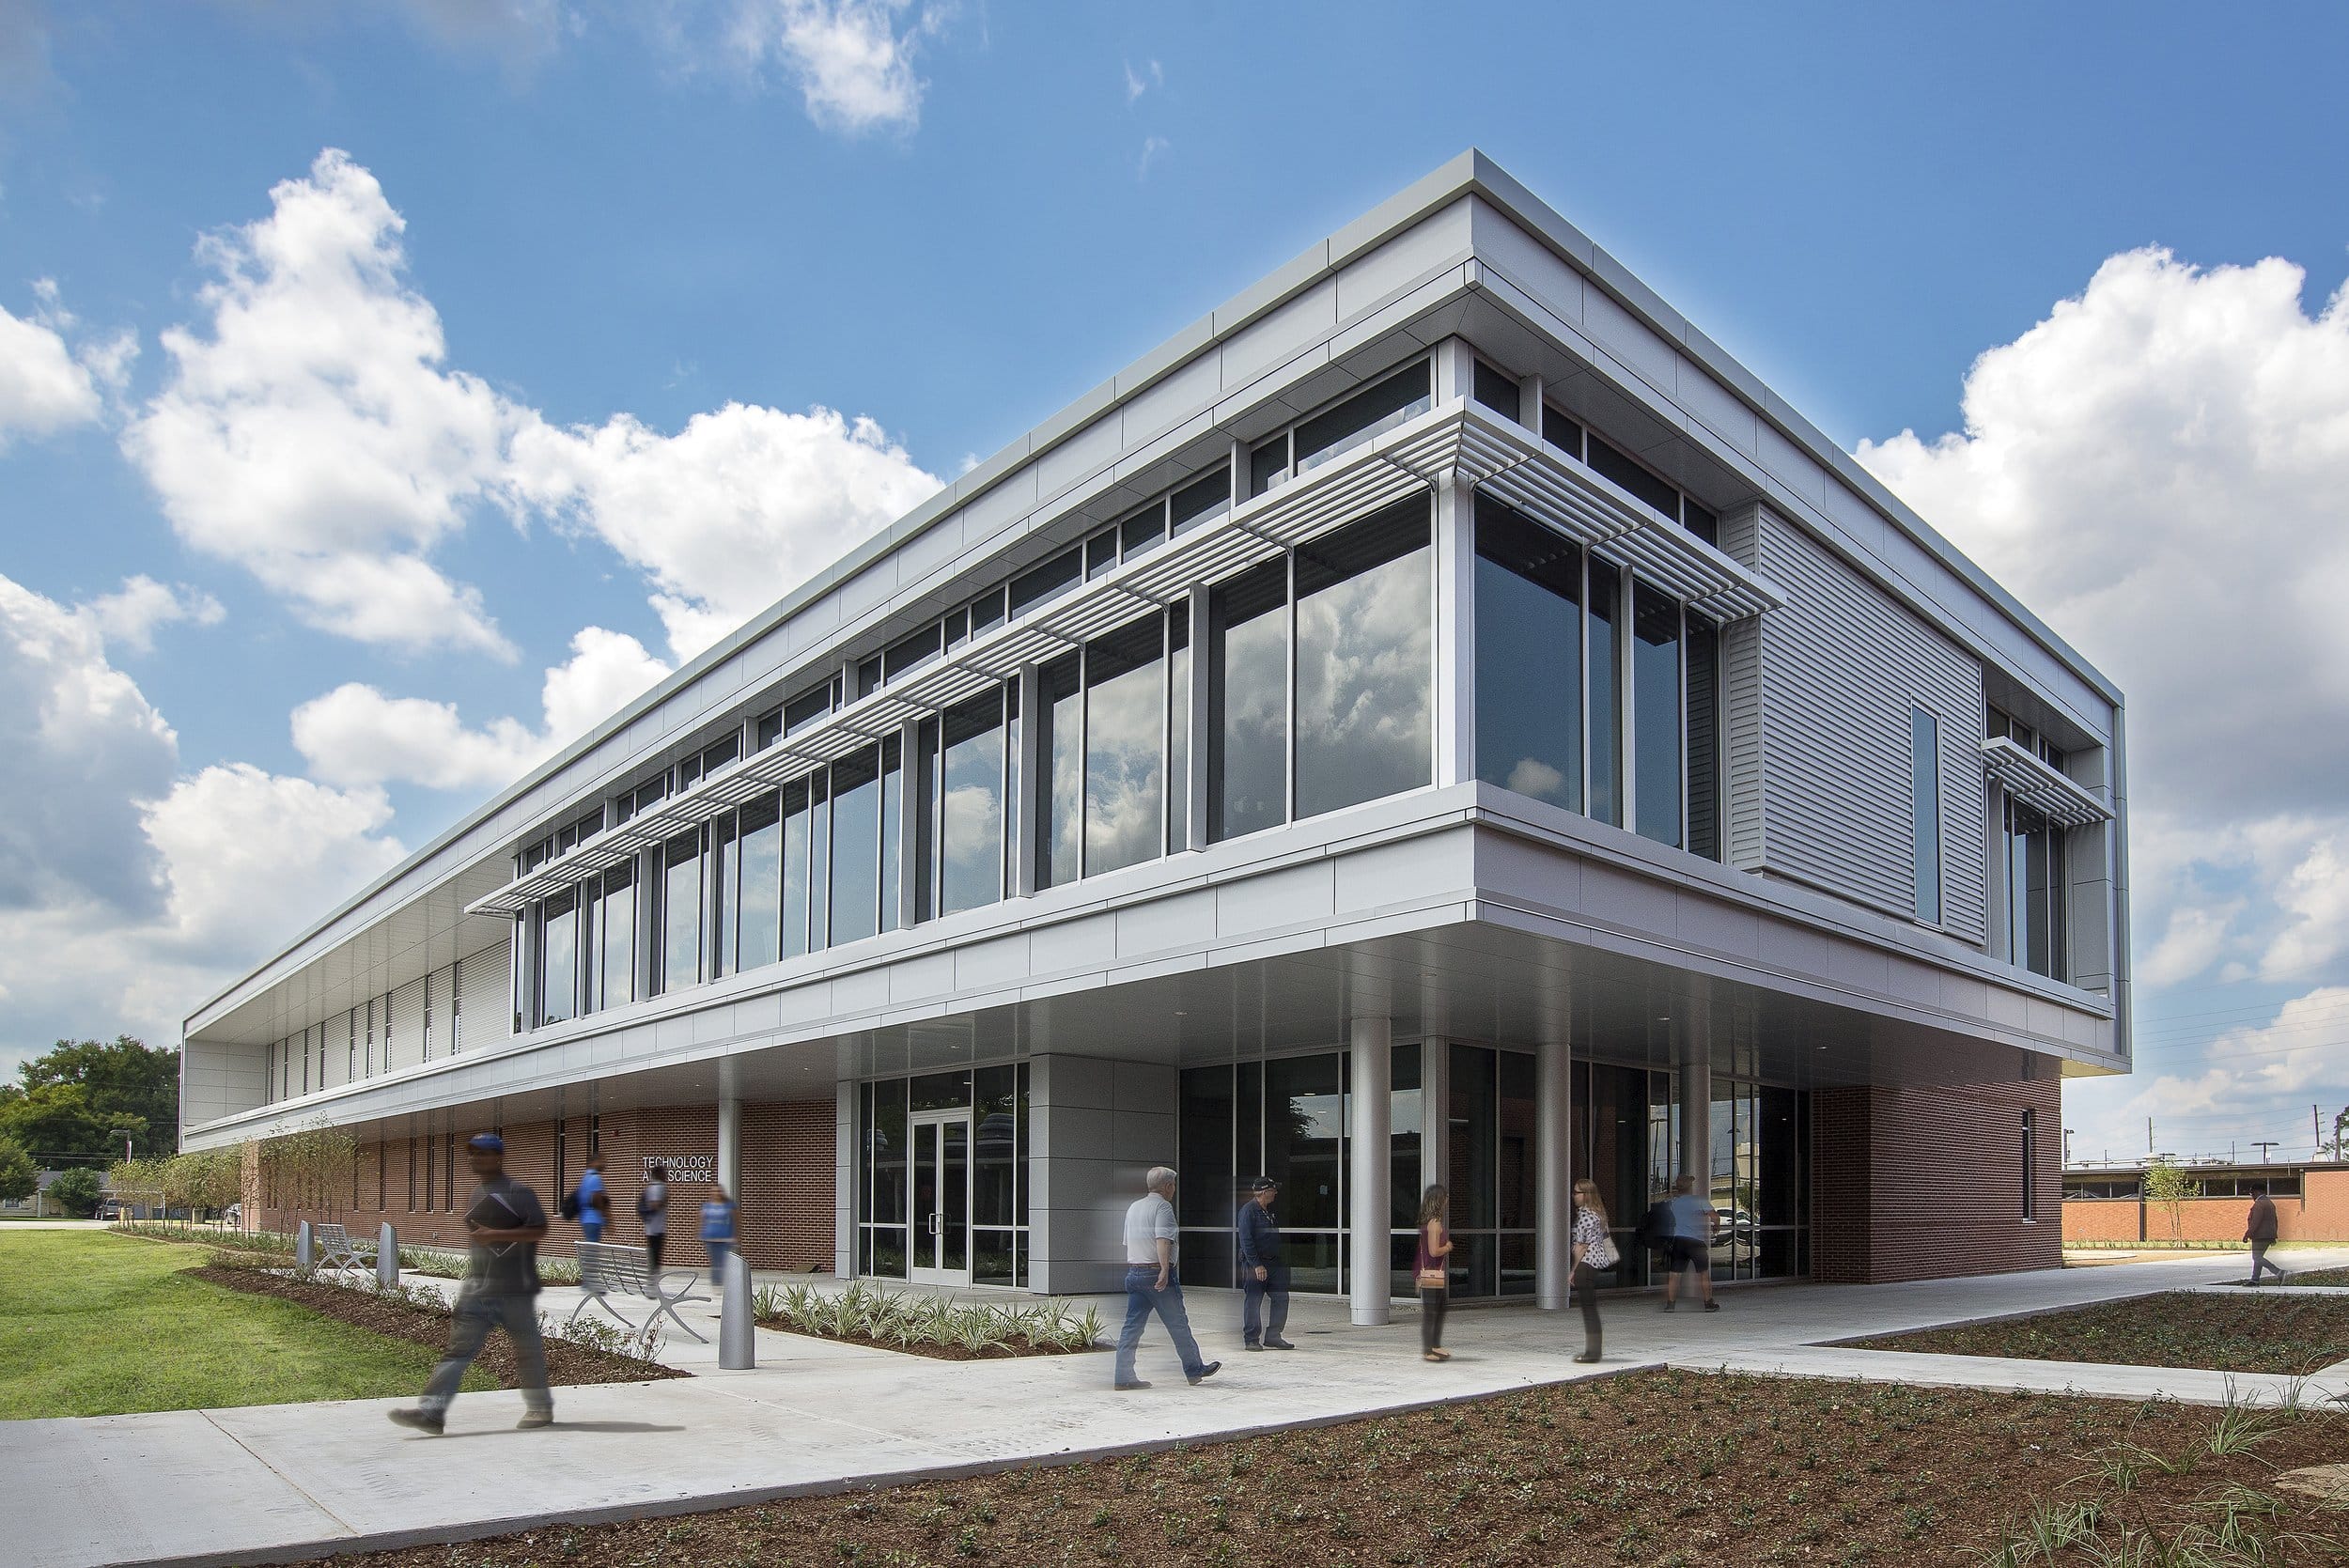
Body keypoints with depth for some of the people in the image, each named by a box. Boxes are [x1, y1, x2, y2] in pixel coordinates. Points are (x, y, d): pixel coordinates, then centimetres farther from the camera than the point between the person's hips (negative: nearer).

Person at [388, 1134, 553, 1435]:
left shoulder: (517, 1193, -11)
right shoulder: (477, 1195, 17)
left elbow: (539, 1230, -20)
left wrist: (494, 1235, -23)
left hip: (514, 1288, -7)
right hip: (476, 1288, 7)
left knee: (528, 1348, 4)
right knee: (459, 1346, -2)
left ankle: (540, 1408, 18)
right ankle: (432, 1409, -7)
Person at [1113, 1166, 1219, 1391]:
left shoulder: (1134, 1207, 17)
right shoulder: (1162, 1206, -9)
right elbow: (1163, 1240, -21)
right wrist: (1164, 1271, -27)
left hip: (1133, 1272, 7)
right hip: (1157, 1273, -7)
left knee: (1132, 1326, 5)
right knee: (1178, 1324, 4)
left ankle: (1123, 1376, 1)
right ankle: (1194, 1370, 14)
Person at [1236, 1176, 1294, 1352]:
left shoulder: (1271, 1210, 14)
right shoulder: (1248, 1210, -12)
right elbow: (1246, 1241, -17)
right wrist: (1257, 1265, -20)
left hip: (1274, 1263, 8)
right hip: (1254, 1264, -8)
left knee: (1281, 1298, 5)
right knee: (1253, 1302, -1)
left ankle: (1273, 1337, 15)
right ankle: (1251, 1339, 9)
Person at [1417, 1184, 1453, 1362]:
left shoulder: (1435, 1222, 13)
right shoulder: (1435, 1222, -17)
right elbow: (1434, 1251, -21)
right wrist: (1449, 1247, -6)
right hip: (1433, 1275, -10)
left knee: (1439, 1311, 16)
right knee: (1430, 1313, -3)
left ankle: (1435, 1346, 24)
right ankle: (1428, 1350, 2)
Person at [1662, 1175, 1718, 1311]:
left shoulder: (1674, 1202, 9)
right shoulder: (1700, 1200, -1)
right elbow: (1715, 1217, -6)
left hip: (1677, 1240, 2)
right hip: (1696, 1240, -2)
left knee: (1674, 1274, 3)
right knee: (1704, 1273, 10)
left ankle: (1669, 1304, 0)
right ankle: (1709, 1303, 12)